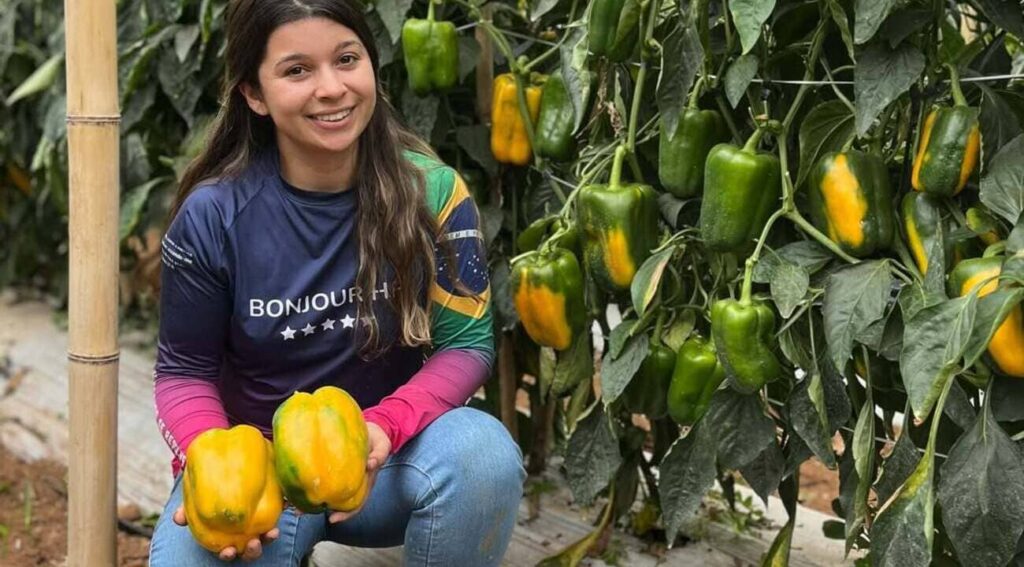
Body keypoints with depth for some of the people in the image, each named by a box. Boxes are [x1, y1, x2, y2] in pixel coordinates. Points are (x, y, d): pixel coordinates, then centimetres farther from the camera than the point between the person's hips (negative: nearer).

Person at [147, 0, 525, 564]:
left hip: (390, 453, 0)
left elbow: (466, 343, -7)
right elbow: (185, 372, -2)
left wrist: (385, 425, -27)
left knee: (482, 453, -32)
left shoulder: (430, 190, -11)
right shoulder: (212, 215, -11)